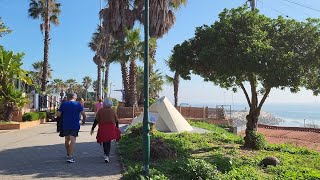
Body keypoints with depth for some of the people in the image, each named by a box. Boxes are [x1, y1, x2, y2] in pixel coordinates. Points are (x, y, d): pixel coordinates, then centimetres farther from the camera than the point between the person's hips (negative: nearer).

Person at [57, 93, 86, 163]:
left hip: (65, 125, 3)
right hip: (75, 125, -3)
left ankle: (68, 154, 37)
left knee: (67, 139, 20)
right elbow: (83, 114, -8)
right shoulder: (78, 104, -4)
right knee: (73, 140, -5)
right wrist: (84, 120, 10)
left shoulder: (63, 104, 4)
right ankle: (70, 157, -14)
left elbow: (58, 114, 0)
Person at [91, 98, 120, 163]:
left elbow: (96, 121, -4)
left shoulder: (100, 111, 0)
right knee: (108, 142, 6)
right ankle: (107, 156, -9)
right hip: (111, 128, 0)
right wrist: (117, 128, 22)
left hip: (102, 129, 0)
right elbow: (116, 121, 7)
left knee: (104, 141, 18)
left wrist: (92, 128, 2)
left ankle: (106, 154, 30)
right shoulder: (112, 111, 2)